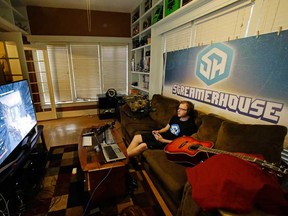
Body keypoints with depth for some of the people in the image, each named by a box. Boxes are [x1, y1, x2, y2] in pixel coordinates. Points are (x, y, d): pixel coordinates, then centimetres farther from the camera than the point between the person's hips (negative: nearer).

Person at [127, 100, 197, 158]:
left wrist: (162, 140, -21)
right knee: (137, 137, -4)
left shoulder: (190, 126, -13)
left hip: (168, 143, -8)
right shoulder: (175, 117, 10)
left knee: (143, 145, -25)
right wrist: (158, 131, -4)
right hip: (162, 135, 8)